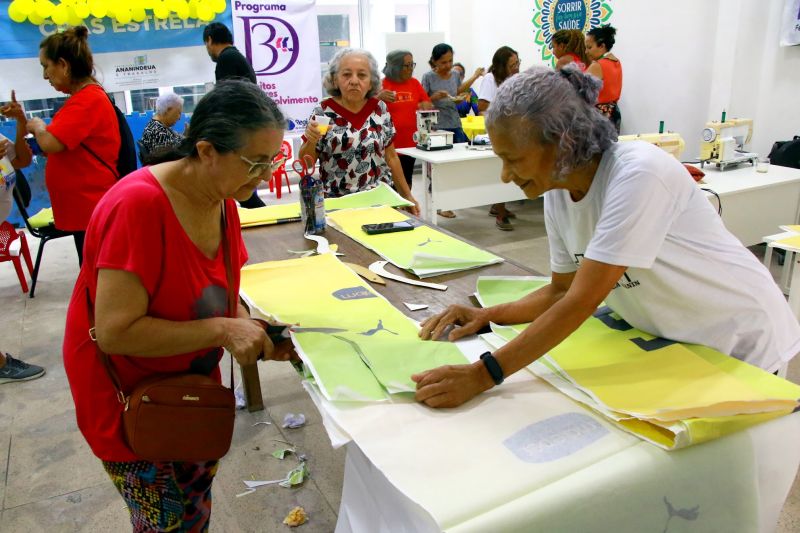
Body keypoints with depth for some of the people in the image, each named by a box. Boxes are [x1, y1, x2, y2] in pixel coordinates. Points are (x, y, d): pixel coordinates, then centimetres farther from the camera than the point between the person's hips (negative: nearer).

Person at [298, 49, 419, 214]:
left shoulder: (380, 109, 1)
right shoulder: (322, 112, -6)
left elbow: (391, 157, 9)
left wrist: (407, 195, 9)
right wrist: (311, 141, -20)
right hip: (335, 203, -2)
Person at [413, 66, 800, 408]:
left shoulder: (638, 174, -32)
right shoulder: (558, 192, -8)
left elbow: (583, 302, -36)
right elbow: (563, 290, 0)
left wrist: (481, 376, -38)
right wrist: (488, 316, -16)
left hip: (742, 346, -6)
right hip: (668, 342, 6)